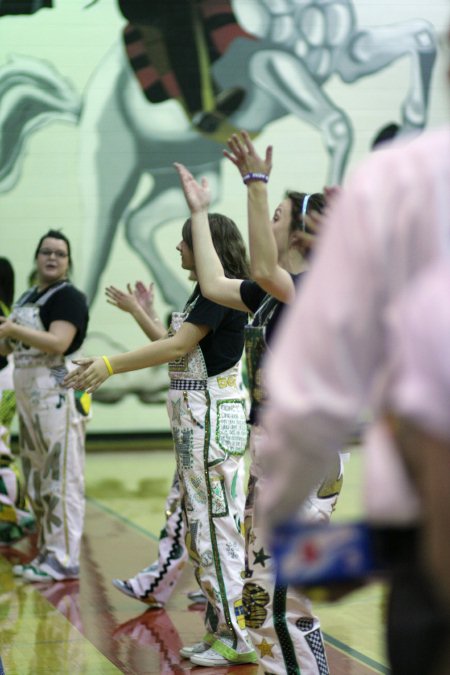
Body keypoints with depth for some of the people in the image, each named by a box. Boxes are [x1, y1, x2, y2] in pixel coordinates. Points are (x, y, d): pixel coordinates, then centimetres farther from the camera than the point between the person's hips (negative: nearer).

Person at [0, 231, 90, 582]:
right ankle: (47, 553, 17)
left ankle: (65, 559, -8)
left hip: (58, 392, -9)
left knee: (62, 476, -8)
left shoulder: (68, 297, -7)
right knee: (36, 479, 10)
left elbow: (58, 343, -21)